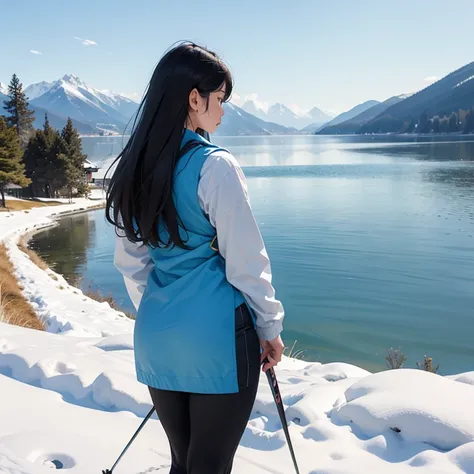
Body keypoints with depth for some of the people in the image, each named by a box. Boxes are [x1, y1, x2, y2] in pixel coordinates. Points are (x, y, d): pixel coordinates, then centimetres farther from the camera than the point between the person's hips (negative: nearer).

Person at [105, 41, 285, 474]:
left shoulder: (134, 167, 6)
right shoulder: (214, 165, -14)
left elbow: (129, 261, 12)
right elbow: (246, 262, -11)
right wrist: (270, 328, 1)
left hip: (156, 337, 7)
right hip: (217, 336, -6)